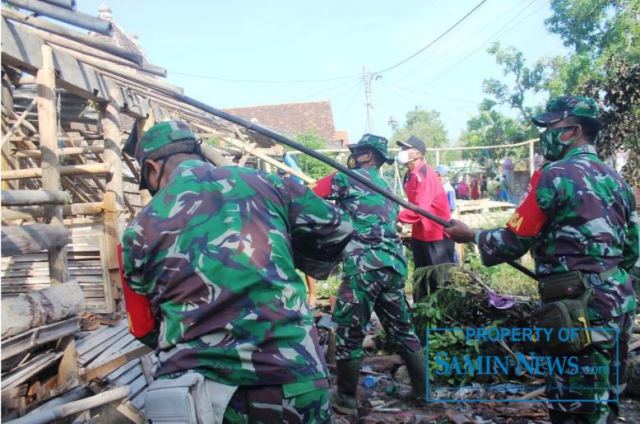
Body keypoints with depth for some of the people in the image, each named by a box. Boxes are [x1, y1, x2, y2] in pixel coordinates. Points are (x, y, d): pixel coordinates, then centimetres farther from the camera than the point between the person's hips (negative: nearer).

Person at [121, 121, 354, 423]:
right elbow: (337, 230, 15)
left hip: (202, 391, -1)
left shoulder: (140, 230, 6)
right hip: (294, 377, 2)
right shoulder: (263, 183, 6)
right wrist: (304, 267, 33)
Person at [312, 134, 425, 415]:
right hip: (394, 264, 8)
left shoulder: (348, 179, 1)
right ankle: (423, 390, 26)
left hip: (364, 265, -7)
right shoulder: (386, 189, 23)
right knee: (402, 328, 17)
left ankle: (346, 398, 12)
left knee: (349, 332, 3)